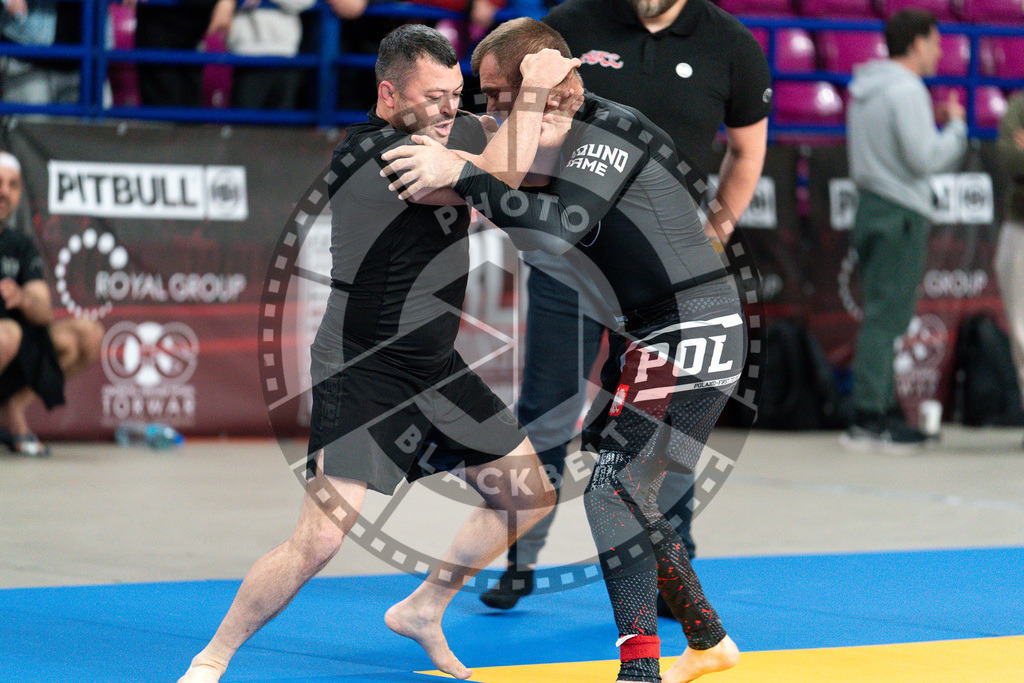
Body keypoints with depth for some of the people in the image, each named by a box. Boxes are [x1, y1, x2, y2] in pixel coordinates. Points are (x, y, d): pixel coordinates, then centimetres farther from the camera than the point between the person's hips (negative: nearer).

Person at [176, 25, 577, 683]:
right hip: (362, 372, -9)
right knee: (321, 538, -19)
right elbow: (500, 174, -31)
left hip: (437, 366, 9)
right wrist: (531, 93, -20)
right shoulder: (372, 152, -23)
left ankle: (422, 610, 31)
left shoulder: (454, 130, 4)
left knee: (527, 495, 15)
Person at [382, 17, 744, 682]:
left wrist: (462, 175, -32)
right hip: (650, 337, 10)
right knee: (626, 490, 15)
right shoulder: (563, 137, 11)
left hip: (692, 334, -10)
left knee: (615, 486, -17)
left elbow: (563, 227, -32)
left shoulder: (608, 128, -19)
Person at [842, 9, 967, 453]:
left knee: (884, 315, 14)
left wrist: (931, 121, 15)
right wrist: (955, 125, -3)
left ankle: (885, 410, 17)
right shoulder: (906, 90, -14)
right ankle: (868, 419, -8)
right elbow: (926, 159, -18)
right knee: (886, 316, -8)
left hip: (870, 209, 9)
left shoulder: (863, 89, 15)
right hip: (900, 215, -9)